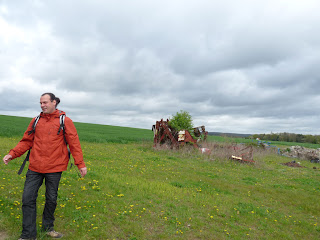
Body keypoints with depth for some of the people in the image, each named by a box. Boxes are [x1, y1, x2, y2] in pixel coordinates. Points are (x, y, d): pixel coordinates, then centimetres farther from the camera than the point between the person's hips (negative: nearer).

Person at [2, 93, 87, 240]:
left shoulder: (65, 121, -3)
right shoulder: (36, 121, 9)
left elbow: (74, 143, -5)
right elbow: (26, 141, 12)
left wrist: (80, 164, -8)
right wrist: (12, 154, -2)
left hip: (54, 168, -3)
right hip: (35, 167, 3)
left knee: (51, 199, 11)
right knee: (28, 198, 3)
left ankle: (48, 228, 33)